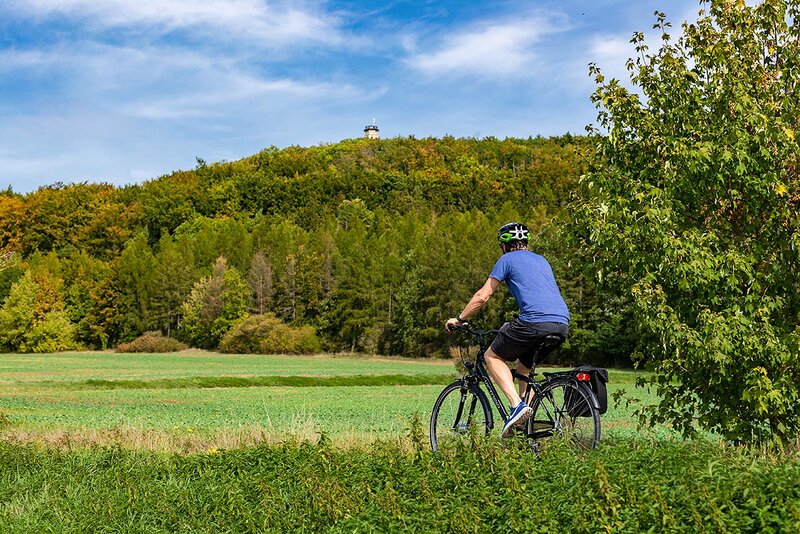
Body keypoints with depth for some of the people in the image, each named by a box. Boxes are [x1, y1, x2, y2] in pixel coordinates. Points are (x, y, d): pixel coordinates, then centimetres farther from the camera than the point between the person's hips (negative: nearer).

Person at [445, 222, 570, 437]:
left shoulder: (507, 260, 9)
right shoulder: (541, 260, 30)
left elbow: (482, 296, 8)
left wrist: (459, 319, 21)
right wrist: (515, 326, 49)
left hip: (535, 322, -7)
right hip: (562, 324, 7)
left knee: (492, 356, 12)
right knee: (524, 367, 26)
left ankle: (517, 404, -6)